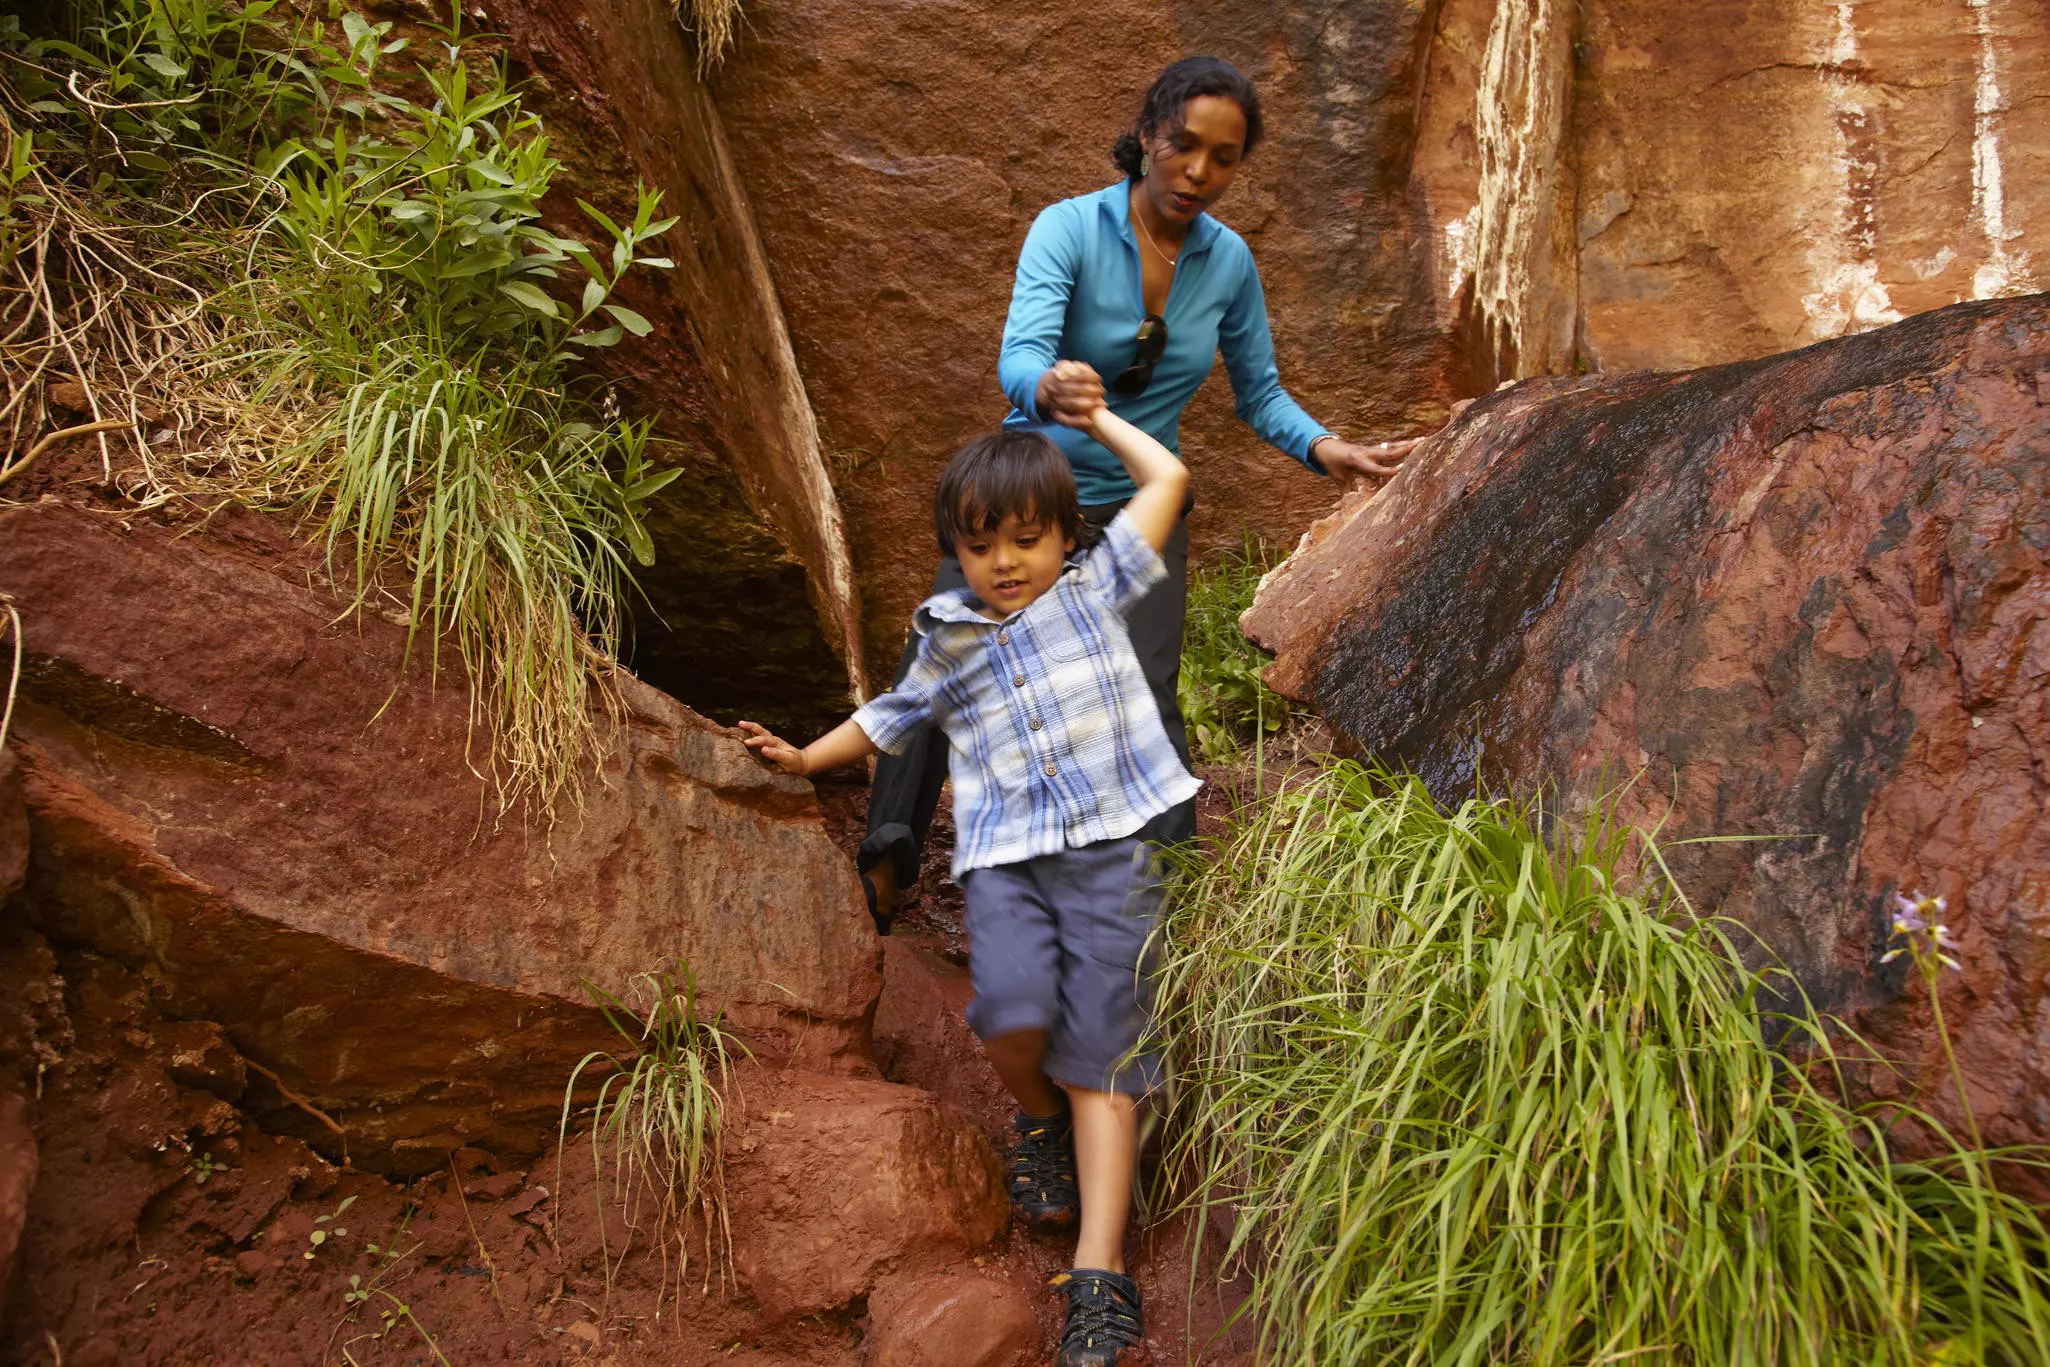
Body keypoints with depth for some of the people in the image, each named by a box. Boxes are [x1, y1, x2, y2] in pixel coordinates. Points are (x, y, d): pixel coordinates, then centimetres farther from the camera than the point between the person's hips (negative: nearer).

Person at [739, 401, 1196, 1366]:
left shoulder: (1095, 588, 12)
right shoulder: (947, 642, 18)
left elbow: (1166, 479, 15)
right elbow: (892, 717, 35)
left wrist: (1097, 416, 24)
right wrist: (807, 757, 33)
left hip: (1109, 847, -1)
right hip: (1003, 854, 2)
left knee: (1100, 1056, -10)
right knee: (1012, 1012, -25)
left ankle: (1099, 1278, -11)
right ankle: (1039, 1119, 11)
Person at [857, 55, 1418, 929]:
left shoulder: (1229, 261, -2)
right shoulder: (1069, 228, -15)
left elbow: (1259, 394, 7)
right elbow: (1018, 355, -30)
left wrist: (1324, 448, -12)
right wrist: (1049, 390, -54)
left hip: (1137, 506, 2)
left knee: (1141, 701, -15)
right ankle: (886, 866, -13)